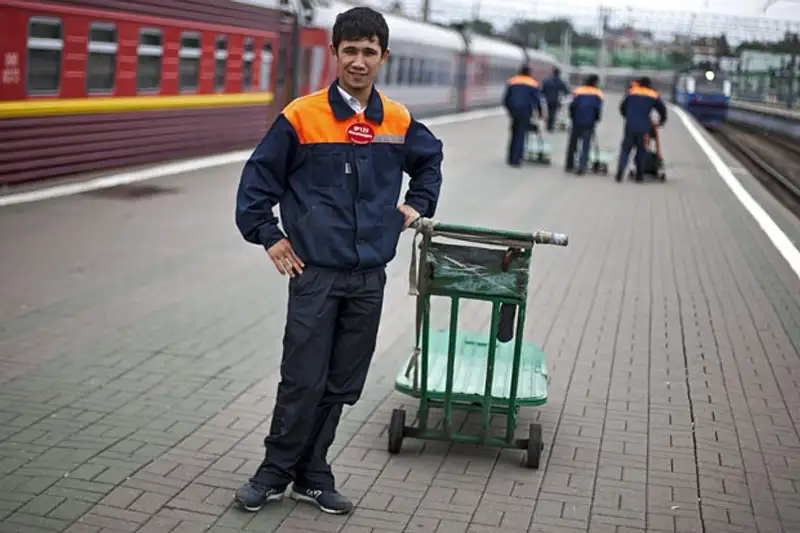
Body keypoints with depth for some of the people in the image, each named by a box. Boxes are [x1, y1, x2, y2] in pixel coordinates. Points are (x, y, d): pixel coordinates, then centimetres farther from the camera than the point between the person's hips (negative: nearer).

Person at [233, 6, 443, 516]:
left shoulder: (398, 121, 4)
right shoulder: (301, 116, -7)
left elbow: (430, 160, 25)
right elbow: (258, 177, 0)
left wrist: (417, 206, 15)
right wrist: (268, 236, -3)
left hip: (369, 277, 4)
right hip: (315, 273, -4)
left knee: (342, 385, 10)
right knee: (303, 381, -1)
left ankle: (312, 475, 24)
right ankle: (275, 473, 17)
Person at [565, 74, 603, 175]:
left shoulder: (578, 91, 5)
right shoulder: (598, 94, 2)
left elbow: (572, 106, -3)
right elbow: (598, 109, -7)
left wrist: (573, 118, 8)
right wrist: (596, 120, 7)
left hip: (577, 122, 2)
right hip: (589, 123, -2)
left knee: (572, 144, 13)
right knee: (586, 145, 1)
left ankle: (569, 166, 17)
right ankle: (581, 167, -9)